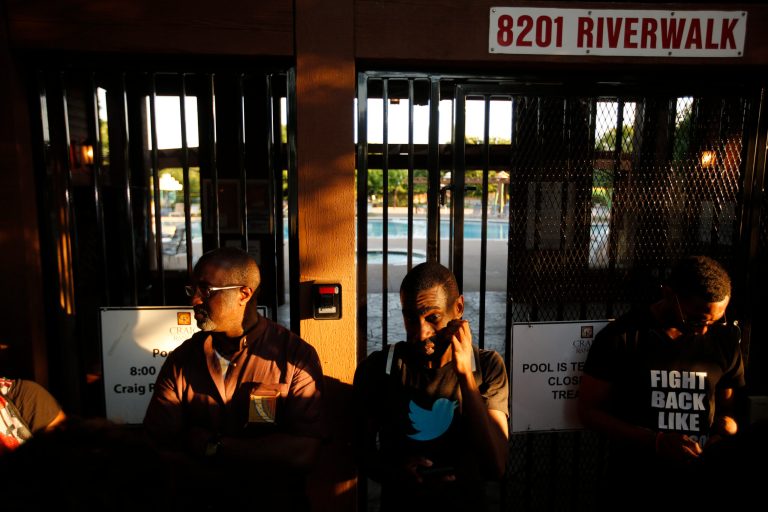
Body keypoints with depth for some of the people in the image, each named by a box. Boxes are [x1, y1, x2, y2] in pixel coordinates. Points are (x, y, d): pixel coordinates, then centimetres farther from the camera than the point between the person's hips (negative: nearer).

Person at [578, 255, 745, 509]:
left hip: (700, 487, 3)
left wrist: (727, 433, -12)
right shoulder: (620, 337, -13)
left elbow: (728, 405, 10)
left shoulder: (725, 339, -2)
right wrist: (656, 441, -20)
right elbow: (589, 411, -10)